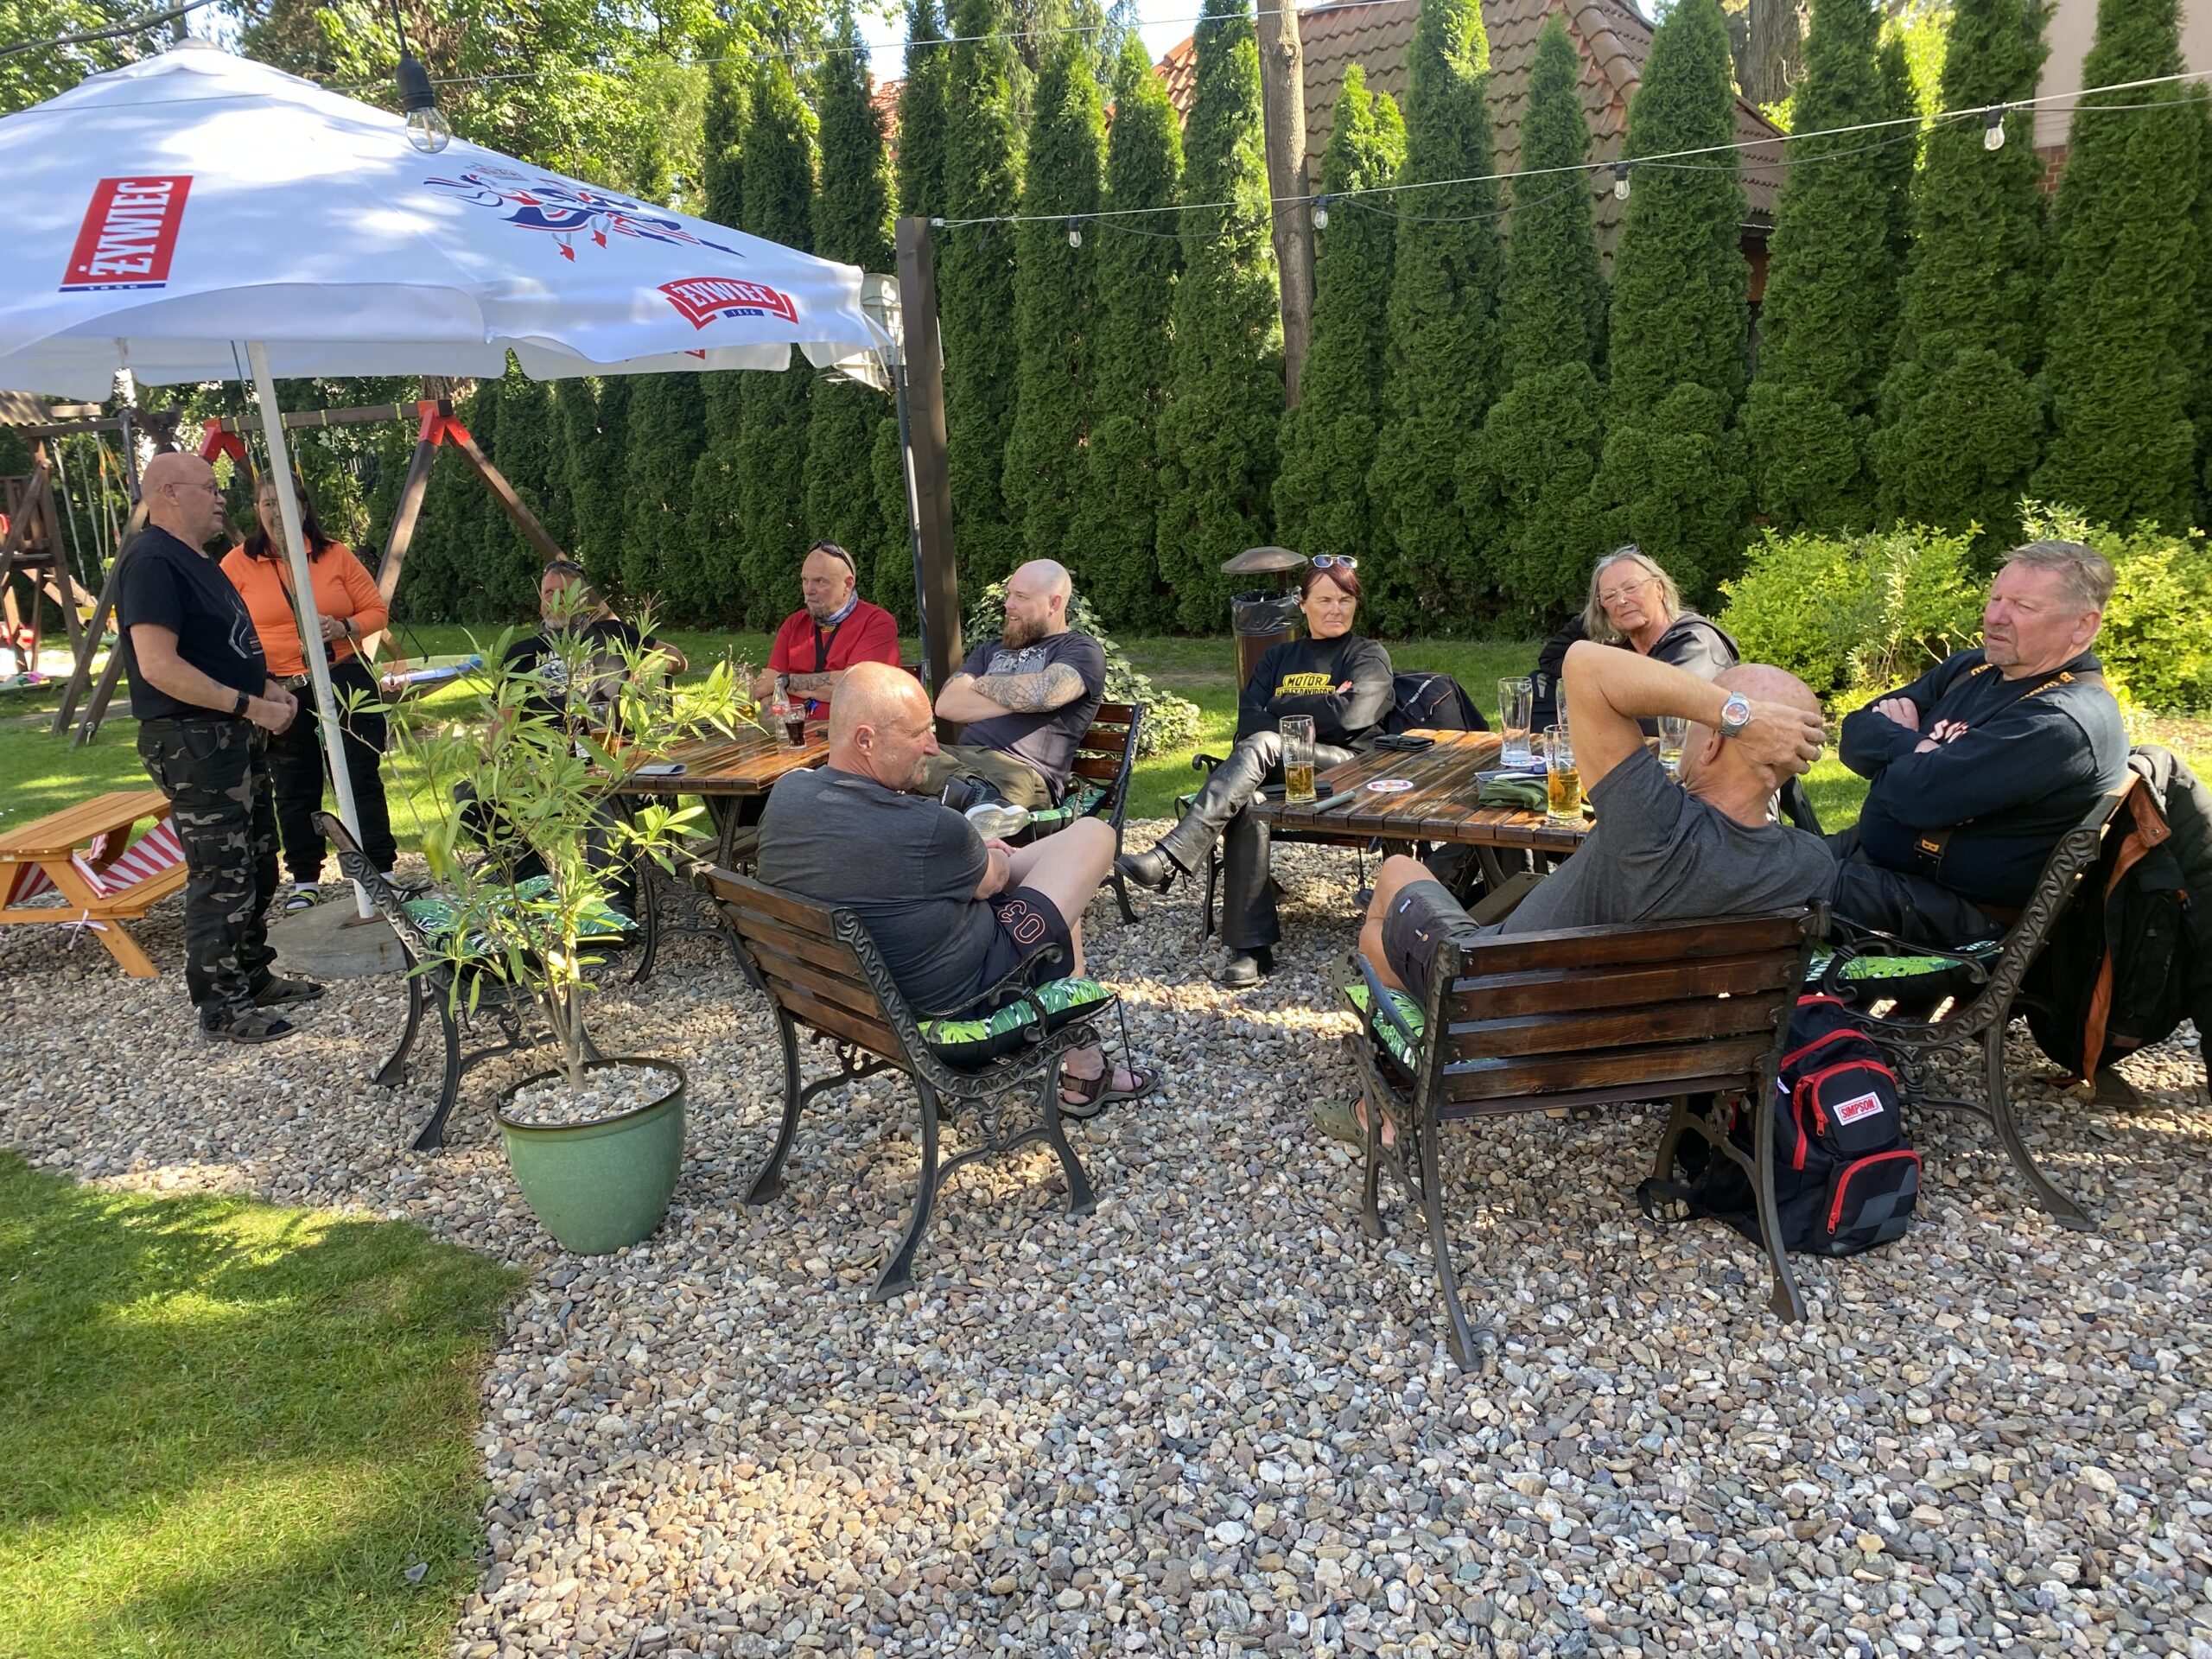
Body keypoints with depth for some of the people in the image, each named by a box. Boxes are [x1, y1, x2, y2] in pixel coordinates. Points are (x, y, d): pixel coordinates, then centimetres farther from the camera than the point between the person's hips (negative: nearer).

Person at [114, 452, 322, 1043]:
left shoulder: (196, 562, 16)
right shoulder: (151, 562, -16)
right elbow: (159, 667, -24)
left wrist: (265, 686, 7)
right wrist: (250, 705, -22)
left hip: (236, 737, 10)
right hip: (193, 744, -10)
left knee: (258, 865, 17)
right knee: (223, 877, -5)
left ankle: (255, 977, 29)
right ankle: (221, 1009, 4)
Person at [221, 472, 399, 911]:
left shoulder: (336, 555, 4)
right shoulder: (238, 563, 3)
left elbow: (375, 610, 6)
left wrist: (345, 628, -13)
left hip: (346, 682, 0)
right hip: (278, 691, 1)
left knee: (362, 777, -1)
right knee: (295, 789, 9)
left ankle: (382, 871, 6)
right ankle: (304, 881, 20)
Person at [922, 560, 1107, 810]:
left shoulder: (1081, 651, 9)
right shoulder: (991, 649, 27)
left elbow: (1040, 693, -14)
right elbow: (946, 705, 10)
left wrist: (985, 684, 5)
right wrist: (1017, 700, -1)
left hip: (1024, 772, -6)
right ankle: (971, 787, -46)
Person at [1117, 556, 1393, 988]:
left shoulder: (1369, 657, 13)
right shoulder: (1278, 657, 26)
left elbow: (1350, 714, -7)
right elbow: (1248, 720, 10)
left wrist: (1278, 710, 2)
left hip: (1345, 770, -3)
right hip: (1277, 772, 3)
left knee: (1260, 745, -33)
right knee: (1246, 803, -34)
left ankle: (1169, 860, -42)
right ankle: (1251, 949, -37)